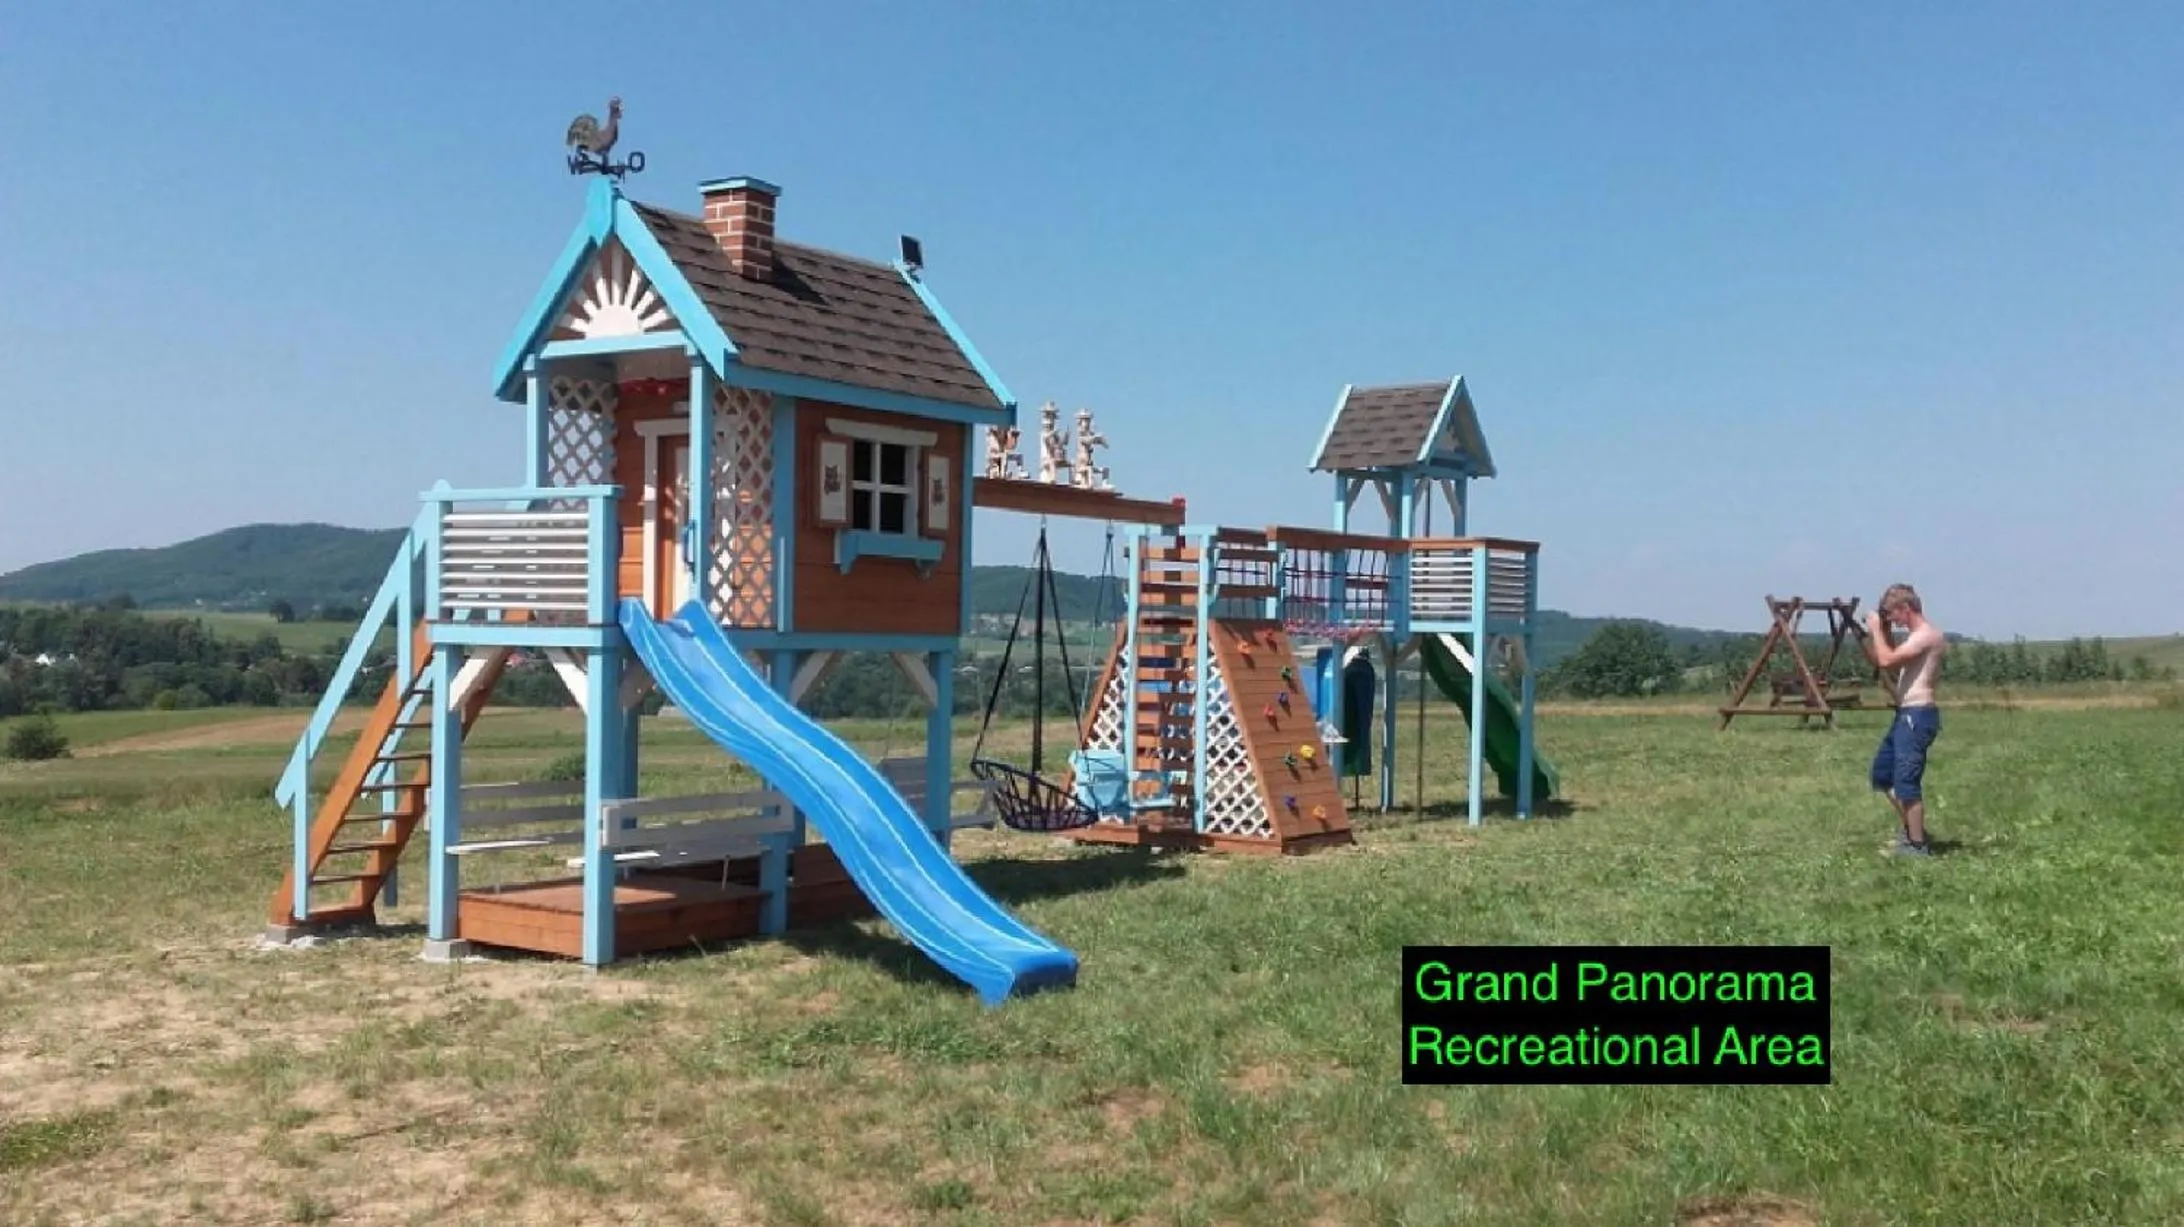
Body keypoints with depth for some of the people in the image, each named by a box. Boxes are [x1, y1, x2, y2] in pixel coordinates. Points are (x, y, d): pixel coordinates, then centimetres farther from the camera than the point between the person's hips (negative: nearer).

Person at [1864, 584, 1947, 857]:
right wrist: (1867, 634, 10)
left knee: (1906, 782, -8)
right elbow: (1877, 660, 23)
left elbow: (1887, 660, -25)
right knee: (1882, 774, 19)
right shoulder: (1915, 636, 16)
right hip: (1906, 715, 11)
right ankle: (1909, 827, 29)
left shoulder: (1927, 635, -15)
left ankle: (1918, 846, -2)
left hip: (1917, 716, -11)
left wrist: (1876, 629, -13)